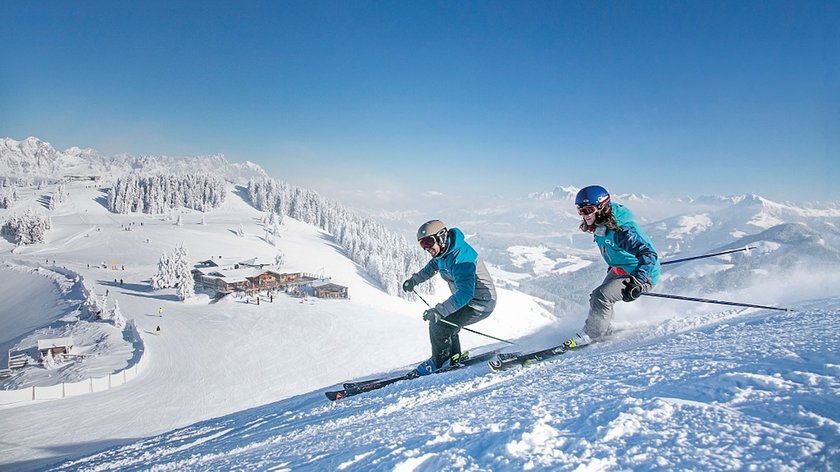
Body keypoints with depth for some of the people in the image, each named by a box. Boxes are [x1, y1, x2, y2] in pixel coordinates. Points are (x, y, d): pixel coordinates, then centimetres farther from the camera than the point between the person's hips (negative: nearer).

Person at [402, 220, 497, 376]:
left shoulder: (460, 259, -32)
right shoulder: (443, 251, -1)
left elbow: (465, 293, -42)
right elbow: (434, 266, 23)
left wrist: (439, 310, -48)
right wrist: (414, 280, 21)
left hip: (480, 304, -10)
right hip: (466, 298, 10)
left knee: (439, 325, -15)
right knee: (440, 321, 14)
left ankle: (439, 362, 8)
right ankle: (454, 357, 30)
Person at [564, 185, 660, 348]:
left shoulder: (622, 230, -32)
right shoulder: (600, 227, -3)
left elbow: (648, 255, -38)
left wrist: (637, 282, -47)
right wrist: (612, 267, 33)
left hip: (643, 275, -10)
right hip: (619, 270, 10)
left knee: (601, 297, -22)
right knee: (596, 297, 9)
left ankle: (590, 335, -7)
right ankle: (605, 330, 27)